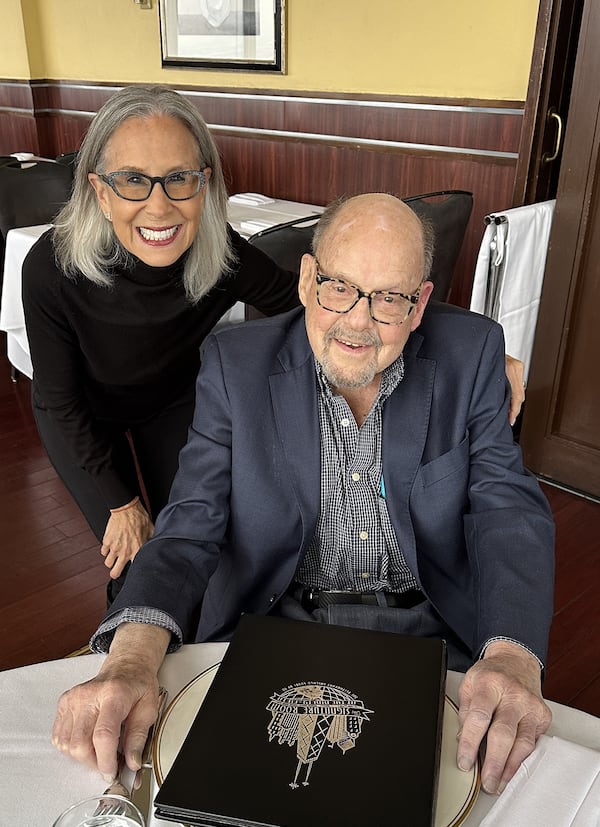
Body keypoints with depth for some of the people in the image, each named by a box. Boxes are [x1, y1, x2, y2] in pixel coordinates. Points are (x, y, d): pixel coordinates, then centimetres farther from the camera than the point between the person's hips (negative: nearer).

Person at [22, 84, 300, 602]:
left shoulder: (224, 256, -32)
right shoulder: (52, 269, -37)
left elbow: (294, 300, -11)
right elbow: (62, 402, -22)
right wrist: (121, 503, -14)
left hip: (173, 402, 2)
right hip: (85, 420, -2)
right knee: (135, 564, -2)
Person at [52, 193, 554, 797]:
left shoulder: (473, 354, -6)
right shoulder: (236, 364, -7)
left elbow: (510, 509, -8)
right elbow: (193, 525, -10)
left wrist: (512, 655, -28)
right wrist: (133, 656, -29)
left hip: (430, 630, 2)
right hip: (277, 625, 0)